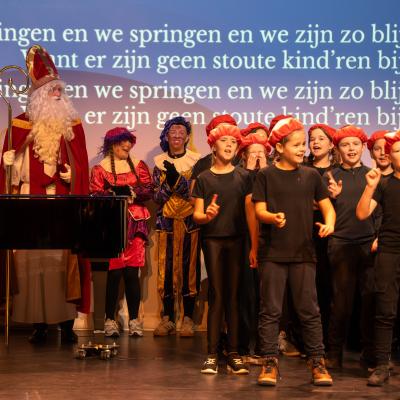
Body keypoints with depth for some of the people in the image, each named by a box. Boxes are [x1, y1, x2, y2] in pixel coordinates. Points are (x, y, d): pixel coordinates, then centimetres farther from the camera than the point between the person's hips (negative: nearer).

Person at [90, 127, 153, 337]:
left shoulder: (138, 166, 14)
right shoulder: (100, 169, 6)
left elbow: (149, 191, 2)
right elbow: (95, 196, -5)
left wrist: (130, 191, -12)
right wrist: (115, 193, -18)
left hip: (135, 225, 2)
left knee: (132, 273, -1)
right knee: (114, 273, -5)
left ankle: (134, 320, 5)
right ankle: (110, 320, 4)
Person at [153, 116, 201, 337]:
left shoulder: (195, 161, 1)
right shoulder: (160, 162, 8)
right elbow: (157, 196, 3)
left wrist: (177, 178, -22)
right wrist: (168, 181, -16)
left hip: (190, 221, -2)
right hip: (166, 221, 2)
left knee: (189, 267, -2)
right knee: (166, 268, 1)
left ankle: (188, 319, 4)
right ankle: (167, 318, 9)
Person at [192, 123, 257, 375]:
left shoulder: (243, 177, 6)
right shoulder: (204, 179, 5)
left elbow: (250, 213, 4)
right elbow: (196, 215, 3)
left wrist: (254, 246, -1)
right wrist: (206, 215, -21)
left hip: (236, 240, 1)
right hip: (212, 239, -1)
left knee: (233, 295, 2)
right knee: (216, 295, -2)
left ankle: (234, 354, 5)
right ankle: (212, 354, 0)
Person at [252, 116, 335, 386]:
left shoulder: (311, 175, 7)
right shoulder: (266, 175, 0)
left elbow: (326, 205, 9)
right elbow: (260, 210, -4)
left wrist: (329, 222, -13)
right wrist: (273, 217, -26)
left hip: (304, 252, 2)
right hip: (272, 252, -2)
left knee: (309, 310, 4)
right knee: (271, 310, 3)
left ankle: (317, 361, 11)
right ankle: (270, 362, 9)